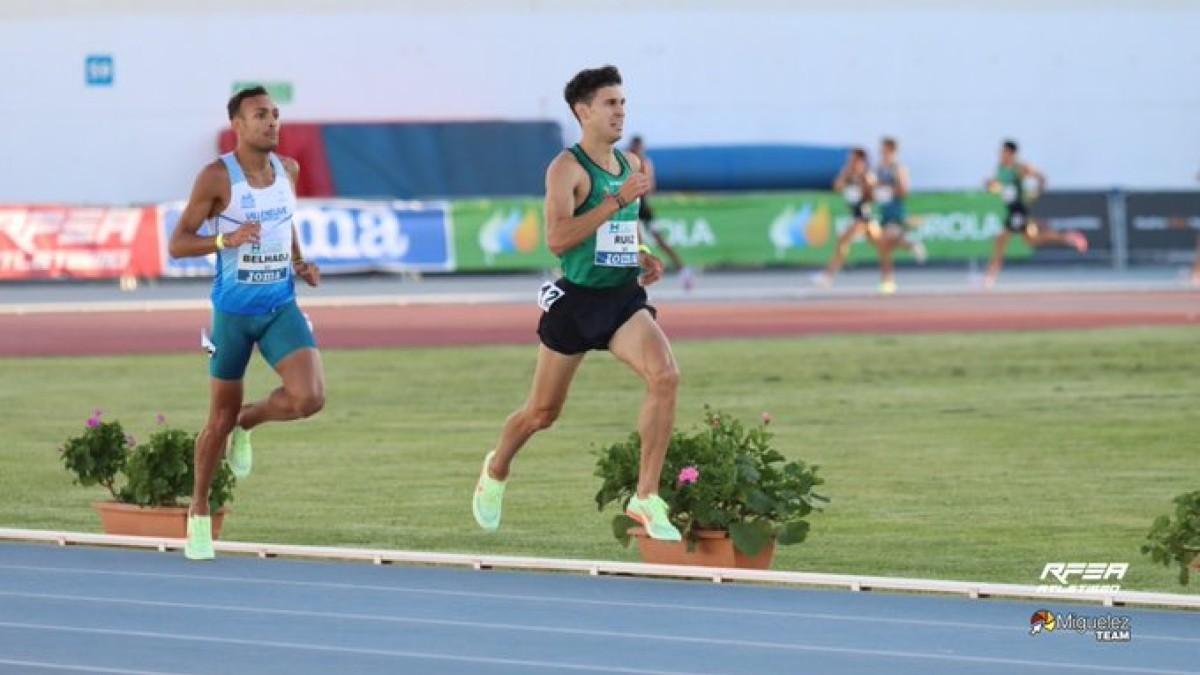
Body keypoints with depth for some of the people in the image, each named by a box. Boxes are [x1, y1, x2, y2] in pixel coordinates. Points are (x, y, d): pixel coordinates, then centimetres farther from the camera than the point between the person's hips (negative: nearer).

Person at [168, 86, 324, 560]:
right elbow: (177, 243, -11)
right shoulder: (217, 177, -12)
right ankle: (199, 513, 26)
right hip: (233, 311, -3)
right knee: (220, 418, 6)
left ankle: (247, 423, 14)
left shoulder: (287, 170, 2)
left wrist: (300, 262, 6)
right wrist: (226, 240, -28)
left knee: (309, 398, -19)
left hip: (281, 307, 3)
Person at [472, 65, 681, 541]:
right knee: (543, 412, 9)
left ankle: (646, 499, -19)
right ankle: (496, 471, 42)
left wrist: (644, 259, 7)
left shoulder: (632, 165, 10)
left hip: (625, 297, 4)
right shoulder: (567, 168, -11)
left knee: (665, 376, -23)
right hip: (576, 300, -4)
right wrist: (616, 201, -27)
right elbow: (557, 238, -24)